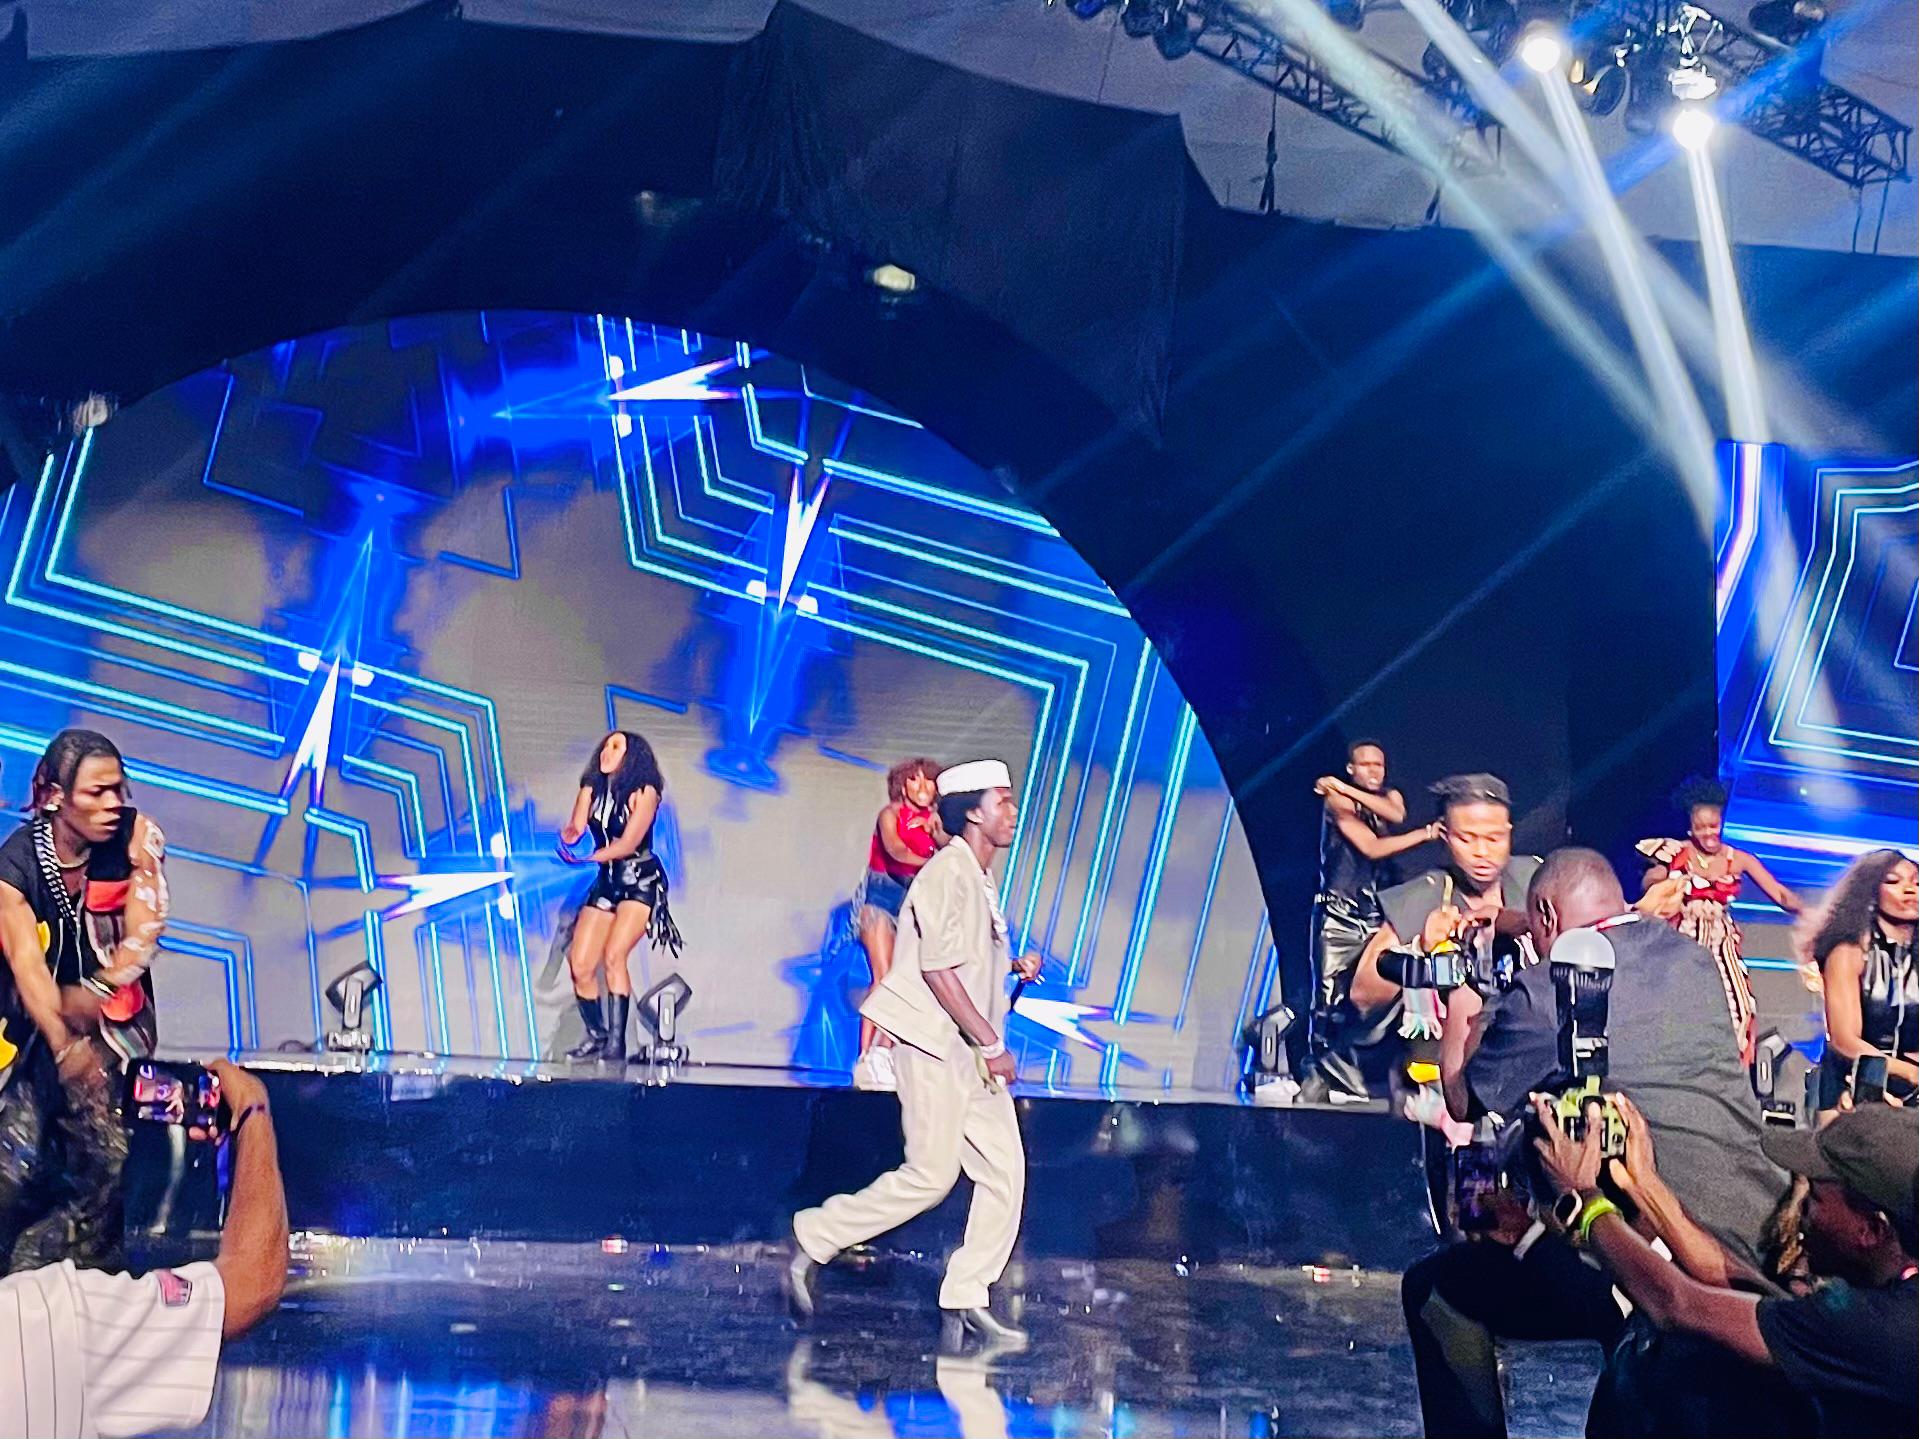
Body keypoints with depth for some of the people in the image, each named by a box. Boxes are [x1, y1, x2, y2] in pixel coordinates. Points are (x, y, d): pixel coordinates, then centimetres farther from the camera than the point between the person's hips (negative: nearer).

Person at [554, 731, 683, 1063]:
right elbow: (575, 829, -2)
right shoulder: (592, 789, 7)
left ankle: (616, 1044, -22)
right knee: (580, 965, -1)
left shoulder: (644, 791, -9)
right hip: (605, 882, 6)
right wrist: (569, 837, -27)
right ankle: (596, 1036, 18)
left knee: (614, 956, -23)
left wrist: (589, 858, -29)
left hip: (641, 882, -6)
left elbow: (629, 843, -17)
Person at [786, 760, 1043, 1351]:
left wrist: (1014, 965, 10)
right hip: (934, 1043, -10)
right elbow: (938, 968, -20)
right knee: (930, 1175, -7)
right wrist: (991, 1044, -19)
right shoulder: (947, 872, -13)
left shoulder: (981, 880, 18)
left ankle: (966, 1304, 7)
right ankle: (815, 1238, 8)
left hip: (973, 1052, 10)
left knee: (1005, 1172, 3)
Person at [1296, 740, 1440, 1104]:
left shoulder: (1390, 797, 15)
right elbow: (1372, 847, -14)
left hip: (1373, 915, 5)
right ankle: (1319, 1078, -1)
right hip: (1336, 914, -5)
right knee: (1329, 999, -10)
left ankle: (1341, 1077, 8)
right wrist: (1426, 833, -10)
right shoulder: (1335, 800, -3)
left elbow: (1396, 815, -11)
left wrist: (1348, 790, -14)